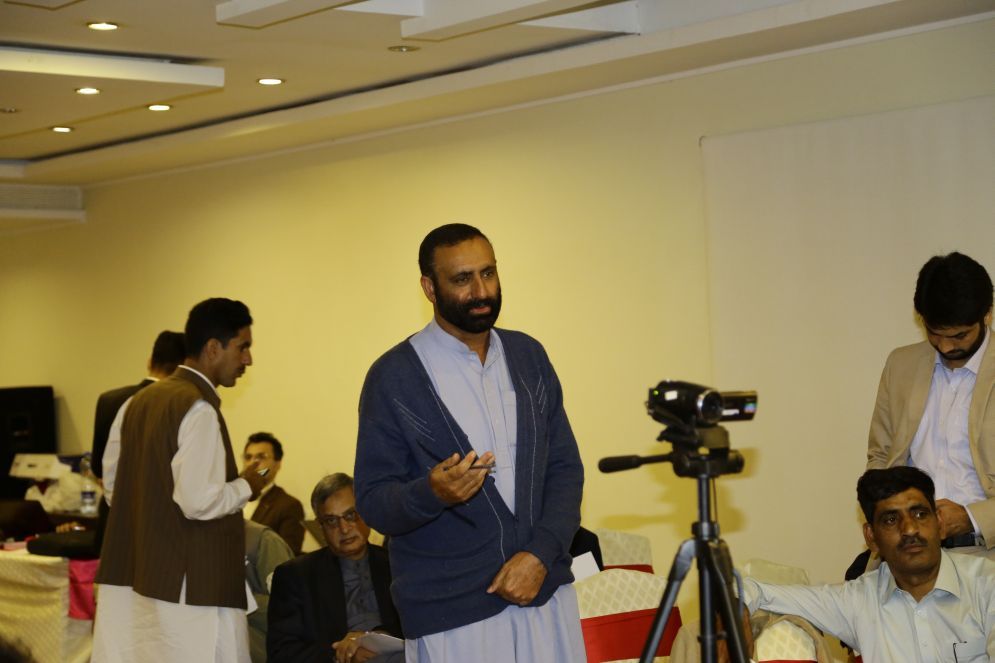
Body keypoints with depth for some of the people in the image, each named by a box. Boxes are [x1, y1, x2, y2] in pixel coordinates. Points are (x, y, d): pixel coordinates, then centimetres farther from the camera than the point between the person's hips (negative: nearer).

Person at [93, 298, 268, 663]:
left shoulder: (138, 402, 11)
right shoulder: (198, 408, -14)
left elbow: (112, 485, 17)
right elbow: (199, 501, -21)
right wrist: (245, 487, -4)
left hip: (129, 578, 9)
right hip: (186, 586, -9)